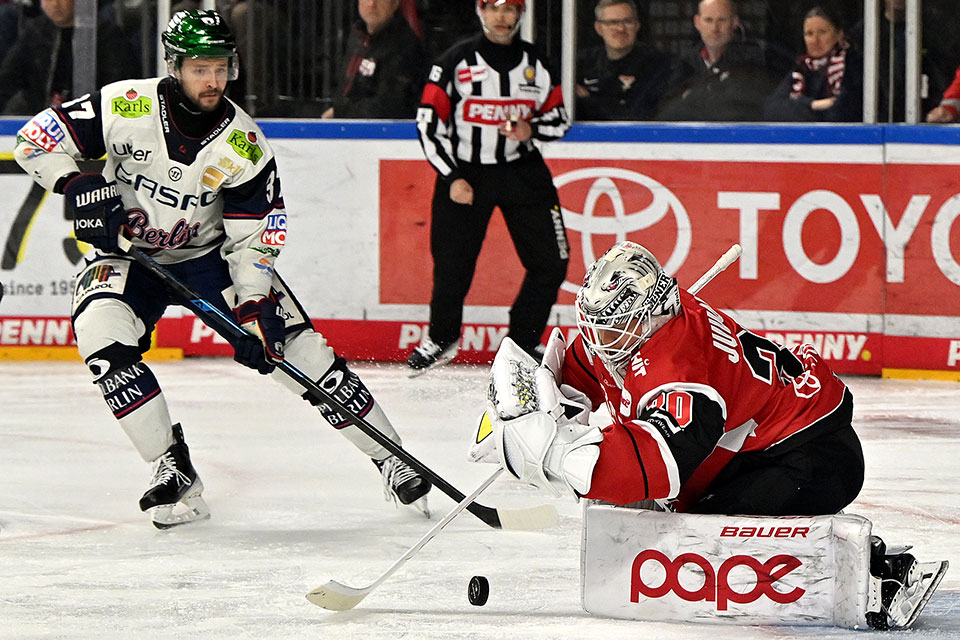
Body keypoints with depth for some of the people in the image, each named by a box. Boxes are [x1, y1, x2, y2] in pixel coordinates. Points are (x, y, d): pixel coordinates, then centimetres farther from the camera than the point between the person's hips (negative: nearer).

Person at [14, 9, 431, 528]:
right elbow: (36, 138, -14)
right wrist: (80, 185, -28)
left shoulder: (242, 143, -17)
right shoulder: (125, 107, -22)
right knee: (101, 334, -29)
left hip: (209, 255, 1)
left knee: (294, 345, -10)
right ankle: (174, 473, -19)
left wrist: (254, 309, -24)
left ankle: (389, 455, 4)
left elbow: (254, 235, -14)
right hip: (126, 253, 0)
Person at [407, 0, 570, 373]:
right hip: (464, 172, -3)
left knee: (550, 262, -3)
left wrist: (531, 130, -14)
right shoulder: (455, 62, -6)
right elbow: (428, 124, -6)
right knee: (452, 266, -5)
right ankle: (441, 339, 20)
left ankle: (523, 341, 14)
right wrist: (452, 178, -13)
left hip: (522, 171, 3)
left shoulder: (535, 63, 4)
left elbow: (559, 121, 9)